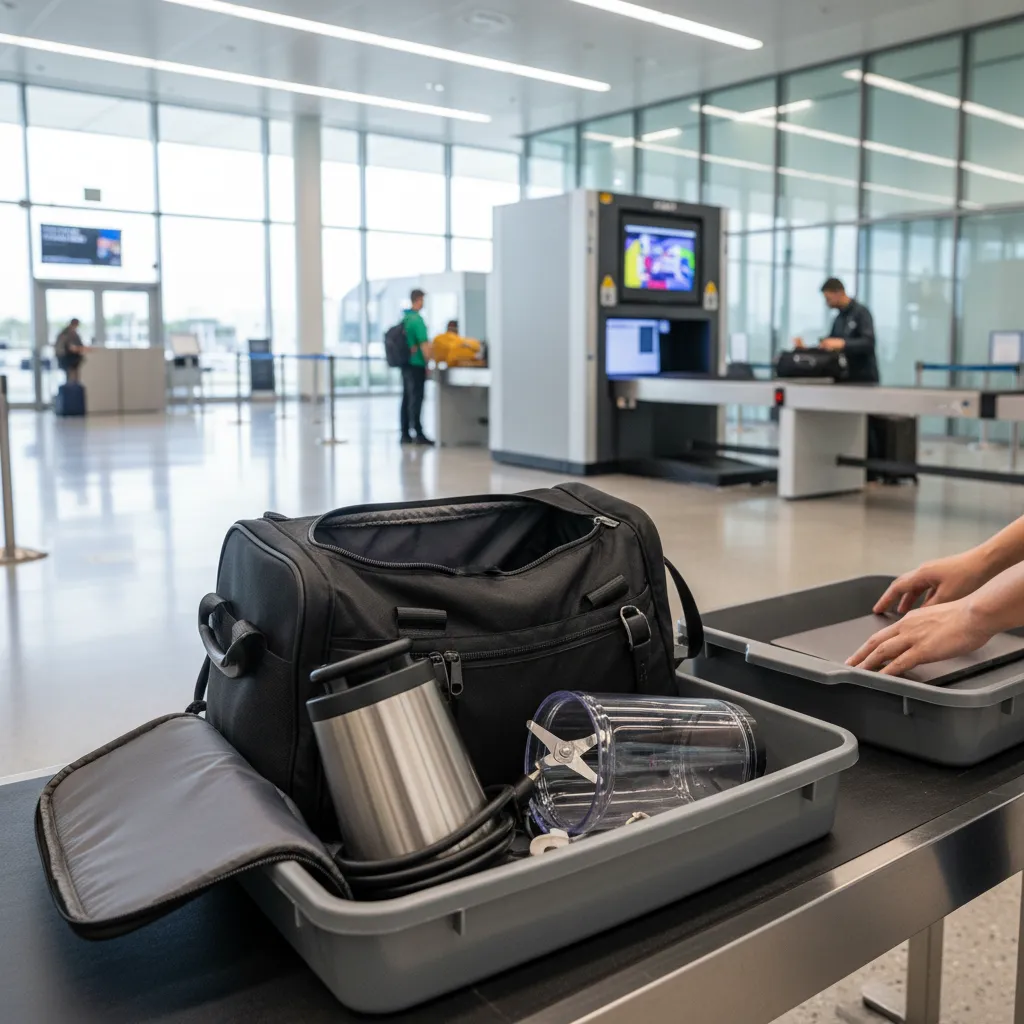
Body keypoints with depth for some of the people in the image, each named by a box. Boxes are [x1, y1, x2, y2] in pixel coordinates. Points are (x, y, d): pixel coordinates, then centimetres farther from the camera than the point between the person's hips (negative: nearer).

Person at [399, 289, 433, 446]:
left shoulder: (404, 319, 10)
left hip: (405, 364, 8)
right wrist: (428, 364, -11)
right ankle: (418, 434, -4)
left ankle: (405, 434, 13)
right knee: (416, 400, -6)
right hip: (416, 365, -8)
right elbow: (423, 344, -17)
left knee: (406, 399, 10)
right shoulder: (417, 319, -15)